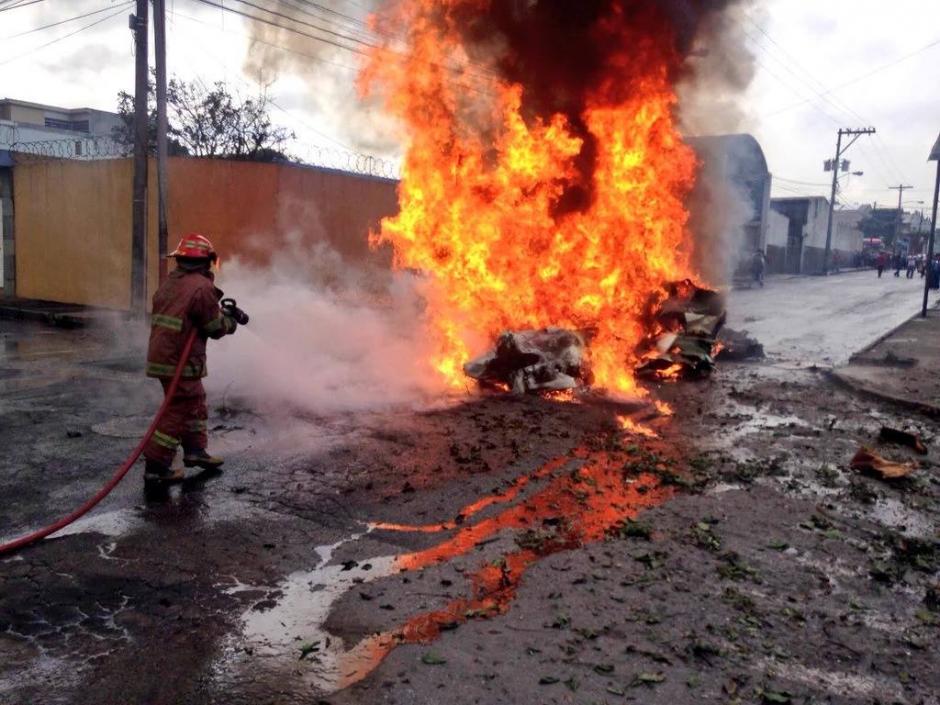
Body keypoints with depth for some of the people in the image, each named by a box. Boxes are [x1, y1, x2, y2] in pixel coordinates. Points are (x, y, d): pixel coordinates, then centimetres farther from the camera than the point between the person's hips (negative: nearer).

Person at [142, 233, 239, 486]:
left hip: (160, 355, 9)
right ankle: (155, 468, 1)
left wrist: (220, 312, 17)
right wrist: (230, 320, 11)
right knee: (178, 412, -3)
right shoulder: (201, 287, -15)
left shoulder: (169, 283, 13)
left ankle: (195, 450, 31)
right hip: (180, 362, -9)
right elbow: (215, 327, -11)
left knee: (195, 402, 22)